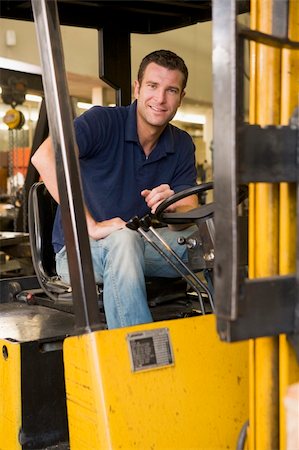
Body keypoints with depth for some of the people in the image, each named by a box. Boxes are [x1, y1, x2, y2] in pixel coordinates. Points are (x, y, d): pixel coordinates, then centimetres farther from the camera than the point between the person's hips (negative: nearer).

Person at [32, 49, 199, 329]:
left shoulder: (182, 146, 5)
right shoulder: (103, 122, -14)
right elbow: (44, 157, -32)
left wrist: (172, 207, -29)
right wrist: (92, 226, -33)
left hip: (139, 249, 5)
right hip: (79, 249, -5)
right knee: (124, 239, -38)